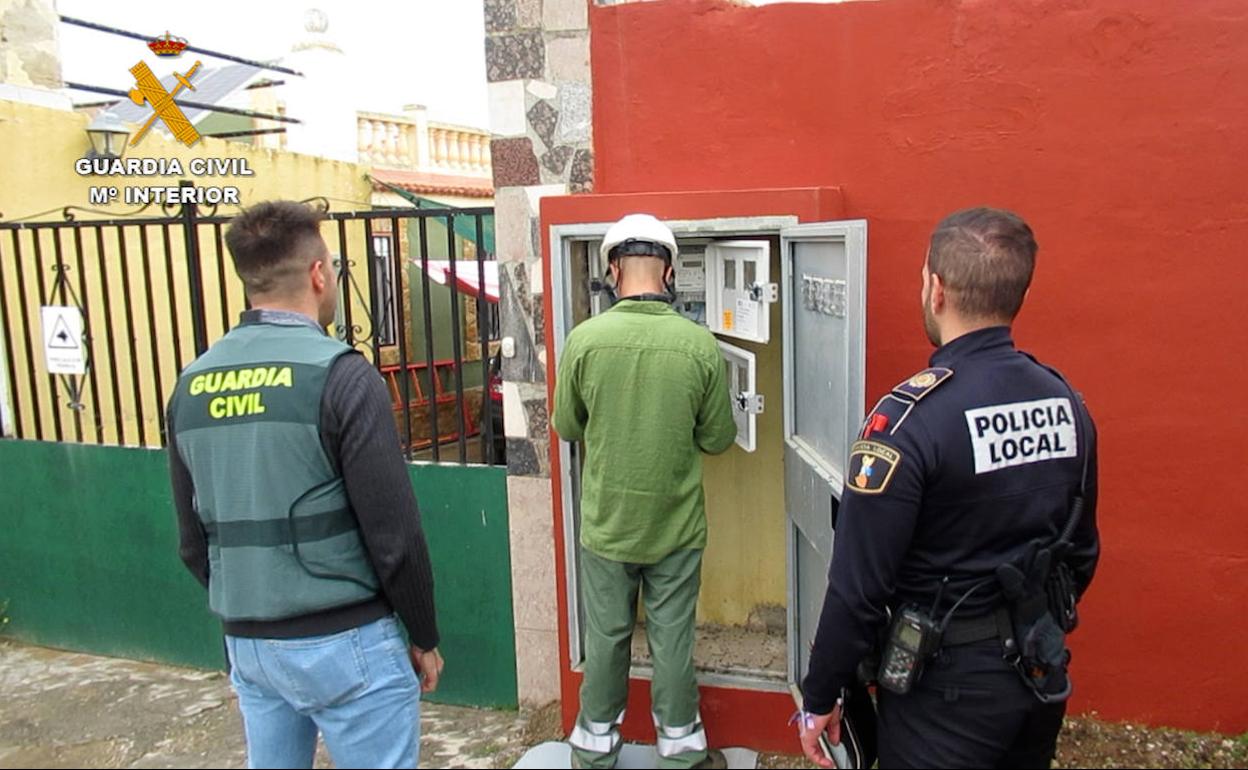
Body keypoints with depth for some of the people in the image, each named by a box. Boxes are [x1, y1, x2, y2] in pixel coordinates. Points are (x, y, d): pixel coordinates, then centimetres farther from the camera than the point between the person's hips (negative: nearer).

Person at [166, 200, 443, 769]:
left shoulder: (191, 385, 3)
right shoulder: (338, 374, -16)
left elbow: (192, 541, 10)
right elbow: (394, 532, -16)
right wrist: (425, 637, -3)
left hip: (245, 643, 6)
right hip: (342, 642, -6)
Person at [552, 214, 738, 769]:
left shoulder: (585, 339, -14)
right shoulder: (700, 344, -13)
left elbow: (566, 426, -1)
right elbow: (718, 439, -4)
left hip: (606, 522, 0)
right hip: (676, 525, 0)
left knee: (606, 637, 16)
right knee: (673, 639, 14)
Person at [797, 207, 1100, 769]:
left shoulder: (909, 417, -24)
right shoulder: (1066, 403, -3)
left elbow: (859, 585, -22)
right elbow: (1081, 553, 8)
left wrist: (820, 697, -9)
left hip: (947, 685, -6)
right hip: (1042, 679, 7)